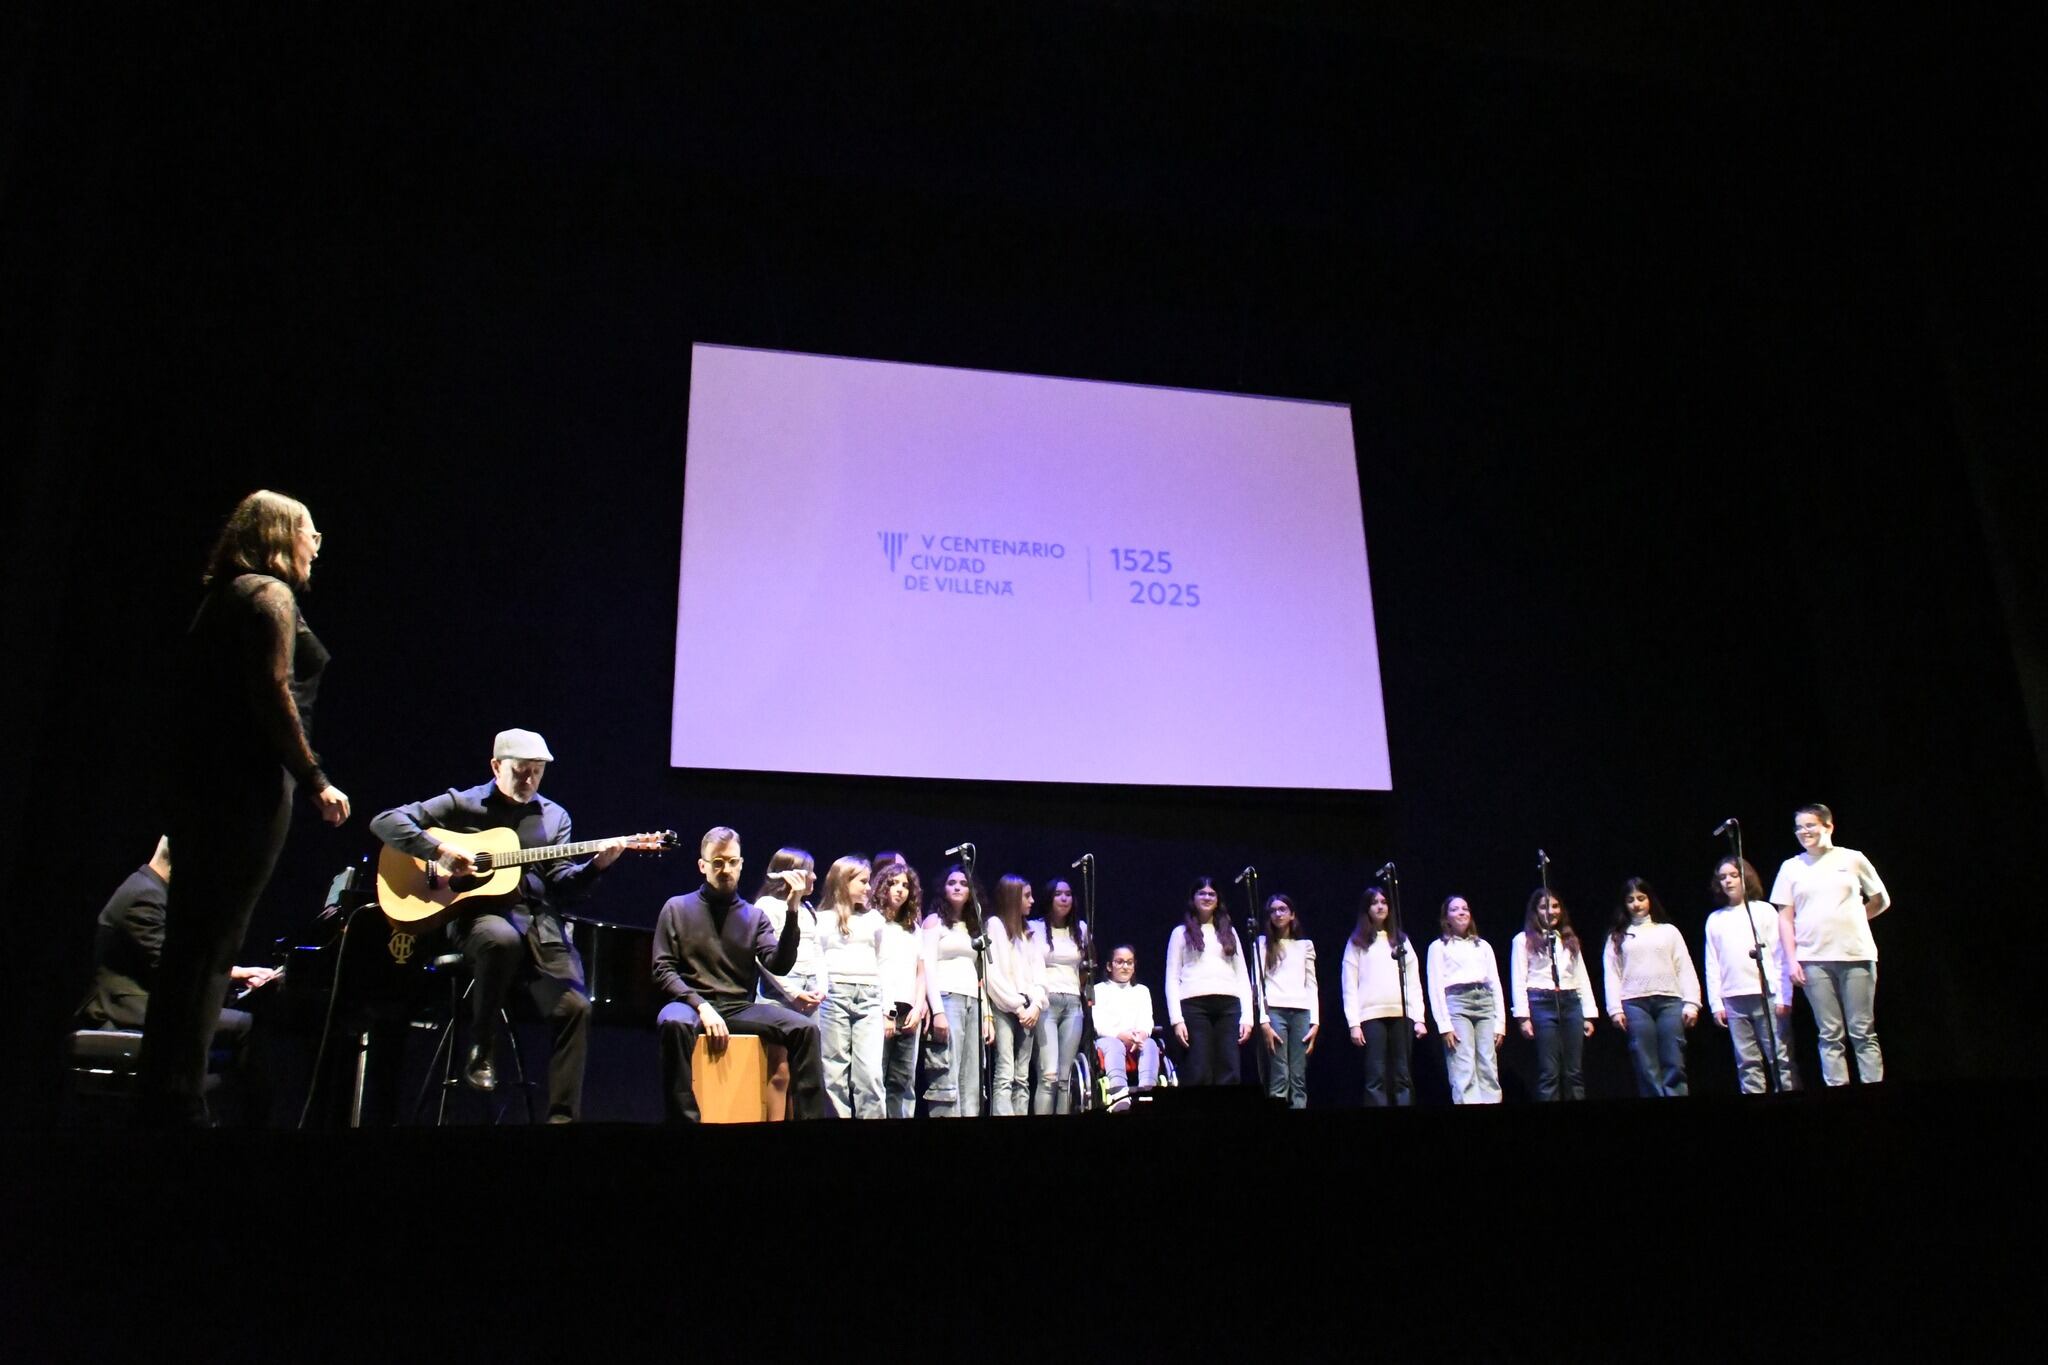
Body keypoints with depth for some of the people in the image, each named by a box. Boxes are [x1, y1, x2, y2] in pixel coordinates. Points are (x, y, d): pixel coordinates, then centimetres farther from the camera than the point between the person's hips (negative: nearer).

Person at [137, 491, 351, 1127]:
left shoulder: (225, 597, 21)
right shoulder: (271, 594, -6)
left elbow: (189, 686, 18)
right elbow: (274, 695, -16)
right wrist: (316, 781, -13)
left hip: (201, 783, 9)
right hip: (248, 788, -9)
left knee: (191, 945, 11)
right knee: (209, 946, -8)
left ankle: (159, 1098, 16)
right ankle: (179, 1103, -6)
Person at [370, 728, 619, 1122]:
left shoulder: (554, 817, 16)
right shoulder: (462, 804, 7)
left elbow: (561, 886, 8)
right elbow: (385, 822, 1)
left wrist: (596, 865, -12)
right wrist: (439, 849, -13)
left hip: (538, 921, 3)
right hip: (478, 913, -3)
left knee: (575, 1007, -18)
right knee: (503, 938, -41)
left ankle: (562, 1116, -9)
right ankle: (481, 1049, -17)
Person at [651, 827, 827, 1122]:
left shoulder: (753, 915, 12)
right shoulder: (677, 908, 6)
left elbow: (779, 965, -2)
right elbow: (663, 971, -1)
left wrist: (791, 911, -12)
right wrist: (701, 1005, -16)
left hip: (741, 1008, 3)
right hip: (694, 1005, -3)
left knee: (805, 1028, -21)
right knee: (674, 1022, -39)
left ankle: (810, 1116, -16)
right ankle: (684, 1117, -31)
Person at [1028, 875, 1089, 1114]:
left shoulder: (1081, 929, 15)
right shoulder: (1034, 929, 3)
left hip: (1073, 1004, 4)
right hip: (1045, 1002, -4)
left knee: (1066, 1077, -1)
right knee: (1049, 1075, -16)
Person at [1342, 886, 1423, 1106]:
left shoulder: (1401, 939, 17)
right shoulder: (1357, 942, 9)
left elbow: (1414, 982, 13)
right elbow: (1349, 985, 2)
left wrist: (1419, 1018, 2)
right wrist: (1353, 1023, -7)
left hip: (1402, 1014, 3)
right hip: (1371, 1015, -3)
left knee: (1402, 1076, 1)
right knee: (1376, 1077, -7)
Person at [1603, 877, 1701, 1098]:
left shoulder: (1669, 931, 17)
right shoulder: (1618, 937, 16)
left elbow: (1685, 968, 11)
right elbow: (1612, 974, 9)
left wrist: (1691, 1003, 0)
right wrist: (1615, 1009, -3)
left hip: (1669, 1001, 0)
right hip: (1634, 1004, 0)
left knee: (1674, 1066, -8)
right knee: (1647, 1070, -5)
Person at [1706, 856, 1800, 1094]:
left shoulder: (1764, 910, 7)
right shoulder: (1715, 919, 14)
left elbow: (1780, 955, 2)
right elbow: (1712, 965, 11)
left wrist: (1784, 996, -6)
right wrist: (1715, 1003, 4)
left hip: (1767, 995, -2)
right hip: (1733, 1000, 2)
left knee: (1781, 1057, -5)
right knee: (1747, 1062, 1)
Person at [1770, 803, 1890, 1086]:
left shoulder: (1852, 859, 7)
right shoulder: (1791, 867, 9)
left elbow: (1881, 901, 16)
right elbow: (1785, 918, 7)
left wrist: (1852, 918, 7)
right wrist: (1792, 959, 0)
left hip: (1856, 956, -1)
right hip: (1814, 959, 1)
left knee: (1863, 1032, -1)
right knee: (1830, 1036, 1)